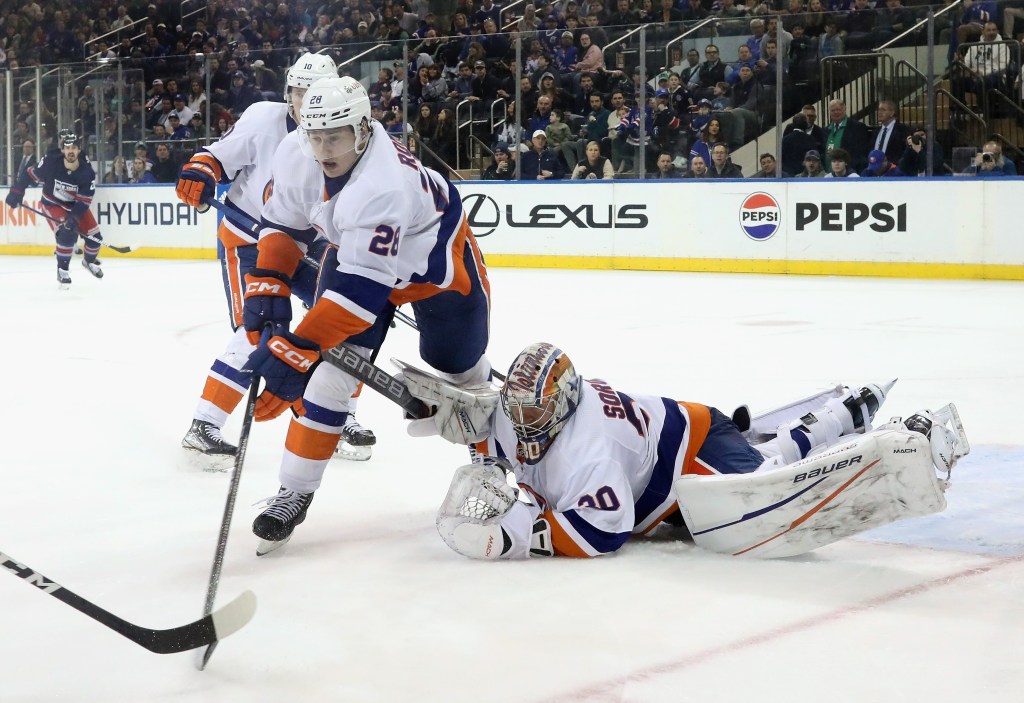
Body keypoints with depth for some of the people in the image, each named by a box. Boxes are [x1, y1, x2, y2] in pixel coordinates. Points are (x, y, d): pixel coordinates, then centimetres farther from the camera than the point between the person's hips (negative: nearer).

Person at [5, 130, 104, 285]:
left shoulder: (87, 171, -23)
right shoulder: (51, 162, -27)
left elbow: (84, 200, -22)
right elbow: (30, 174, -12)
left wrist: (74, 217, -35)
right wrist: (16, 192, -16)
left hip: (76, 205, 3)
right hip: (52, 203, -3)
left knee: (94, 236, 1)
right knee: (67, 233, -26)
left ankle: (89, 261, 35)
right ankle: (62, 270, -8)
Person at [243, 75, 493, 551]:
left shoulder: (382, 187, -44)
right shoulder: (296, 156, -22)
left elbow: (363, 287, -48)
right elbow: (284, 223, -2)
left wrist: (296, 351, -51)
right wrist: (267, 284, -16)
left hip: (437, 265, -5)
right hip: (355, 251, 5)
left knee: (462, 369, 12)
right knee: (332, 372, -11)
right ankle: (295, 491, -5)